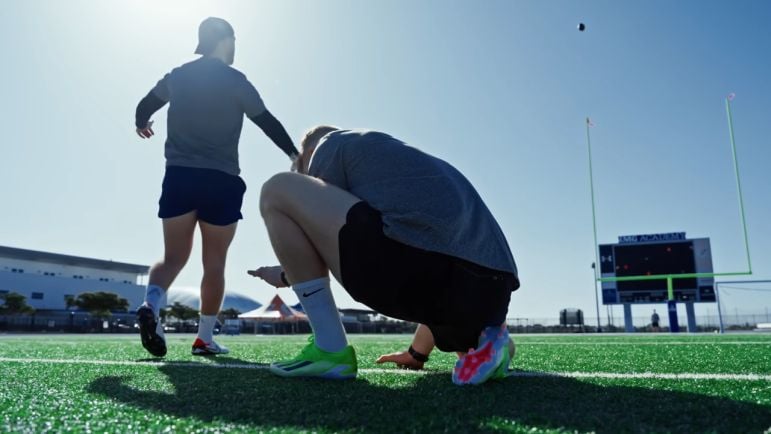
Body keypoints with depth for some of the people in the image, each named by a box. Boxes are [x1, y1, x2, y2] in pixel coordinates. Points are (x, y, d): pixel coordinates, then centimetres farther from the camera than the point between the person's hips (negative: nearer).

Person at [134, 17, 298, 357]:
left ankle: (151, 304, -21)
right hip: (221, 180, -3)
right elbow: (268, 122, 1)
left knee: (173, 256, 7)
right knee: (214, 263, 5)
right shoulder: (235, 81, 0)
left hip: (178, 176, 3)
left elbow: (145, 106, 22)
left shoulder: (177, 76, 11)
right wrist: (295, 155, 11)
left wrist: (141, 124, 45)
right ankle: (204, 337, 9)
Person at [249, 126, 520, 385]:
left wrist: (287, 275, 36)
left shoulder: (331, 144, 19)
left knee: (277, 192, 6)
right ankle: (480, 338, 11)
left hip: (424, 265, -8)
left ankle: (331, 350, 3)